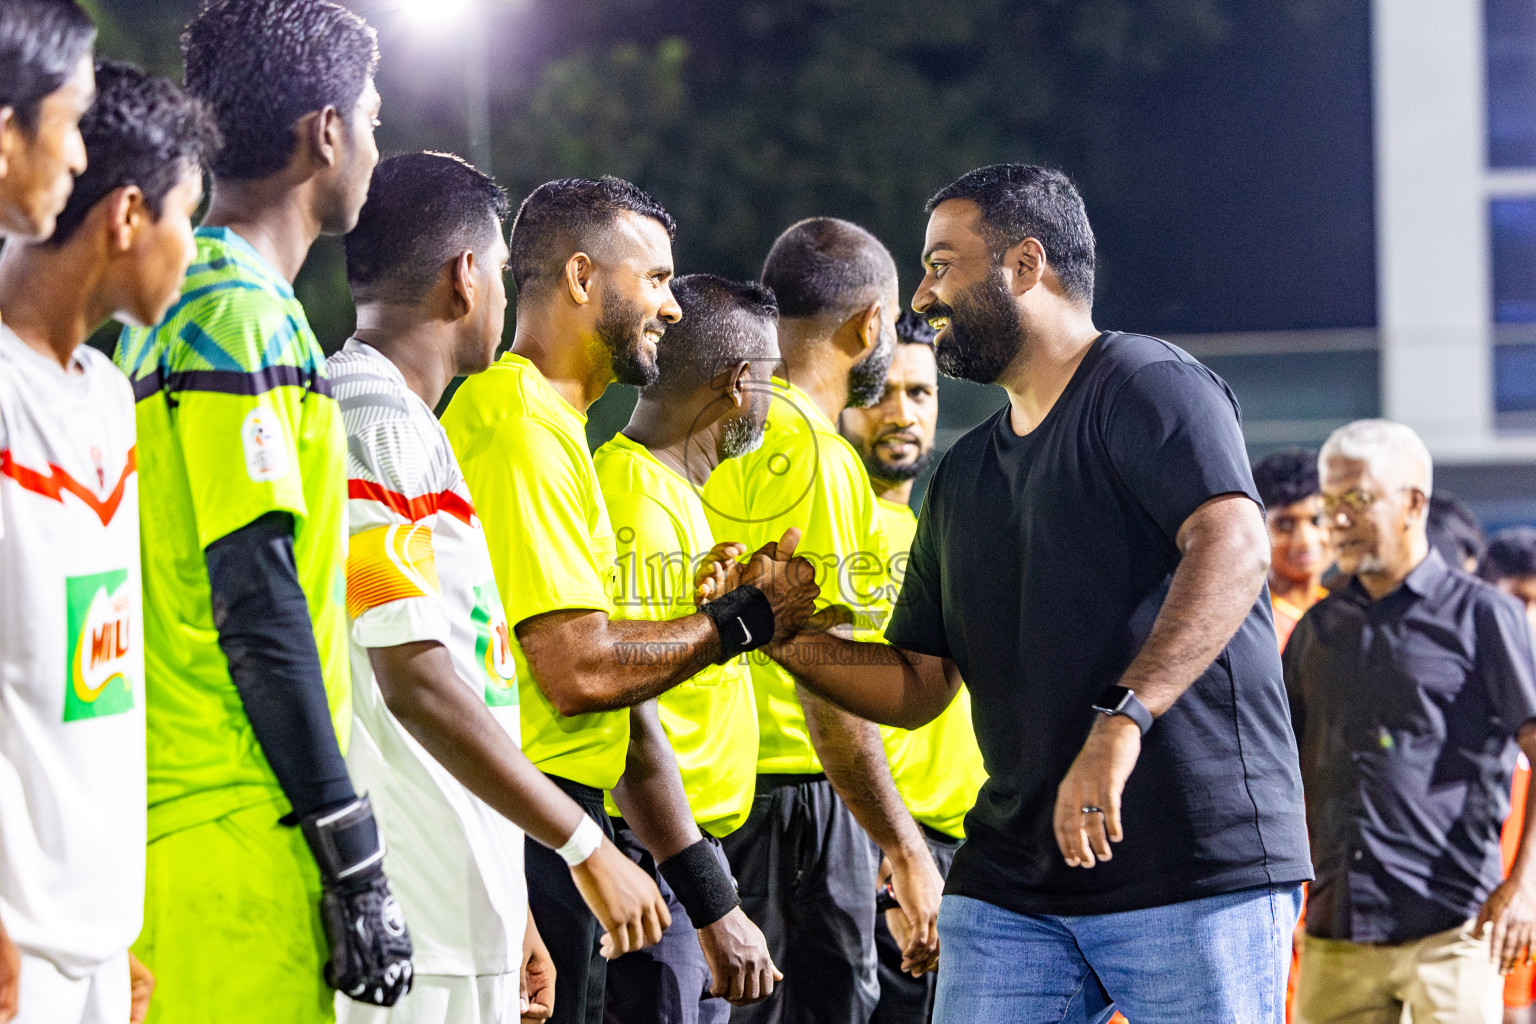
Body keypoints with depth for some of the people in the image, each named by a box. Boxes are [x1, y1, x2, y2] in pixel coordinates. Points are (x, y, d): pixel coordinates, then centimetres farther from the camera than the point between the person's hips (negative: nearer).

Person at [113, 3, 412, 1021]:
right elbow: (258, 609, -17)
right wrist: (355, 859, -16)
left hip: (162, 814, 9)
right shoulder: (245, 317, -11)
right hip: (240, 827, -9)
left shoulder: (160, 314, 18)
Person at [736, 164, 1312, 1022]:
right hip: (1011, 886, 7)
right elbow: (918, 686, 22)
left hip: (1198, 871, -7)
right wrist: (785, 634, 4)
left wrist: (1118, 724, -32)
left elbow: (1233, 544, -21)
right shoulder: (963, 477, 21)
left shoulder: (1145, 384, -4)